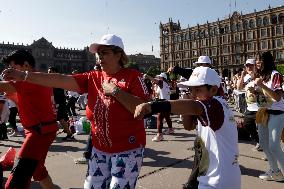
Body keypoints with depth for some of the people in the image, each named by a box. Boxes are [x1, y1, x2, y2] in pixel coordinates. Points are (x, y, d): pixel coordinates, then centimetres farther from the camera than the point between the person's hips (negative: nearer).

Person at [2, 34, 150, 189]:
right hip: (100, 149, 5)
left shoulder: (133, 76, -8)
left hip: (127, 150, -5)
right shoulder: (93, 77, 5)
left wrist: (116, 91, -20)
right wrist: (24, 76, -10)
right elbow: (61, 80, -4)